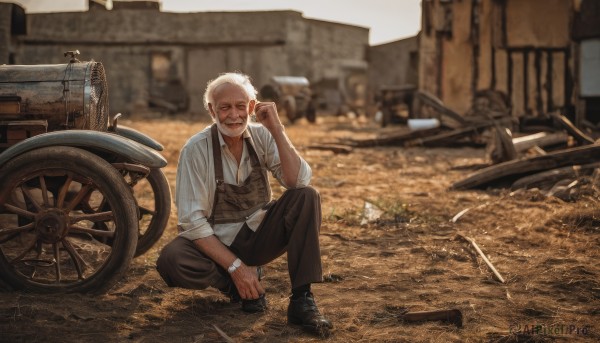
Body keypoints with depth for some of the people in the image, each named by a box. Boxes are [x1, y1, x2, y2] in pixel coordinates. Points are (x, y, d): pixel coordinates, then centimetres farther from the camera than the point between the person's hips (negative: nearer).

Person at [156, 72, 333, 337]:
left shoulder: (262, 137, -6)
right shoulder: (197, 148, -15)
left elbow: (299, 183, -19)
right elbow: (193, 221, -17)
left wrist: (277, 130, -24)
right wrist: (235, 267, -22)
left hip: (259, 236, 3)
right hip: (215, 244, -2)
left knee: (306, 198, -22)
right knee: (171, 261, -33)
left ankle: (301, 300, -21)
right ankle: (239, 285, -6)